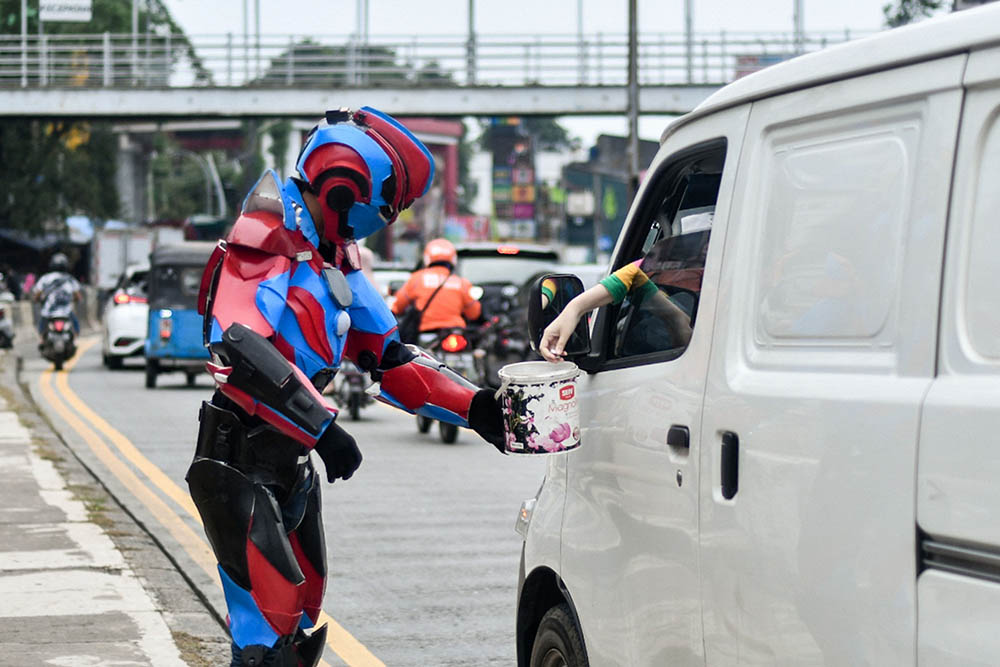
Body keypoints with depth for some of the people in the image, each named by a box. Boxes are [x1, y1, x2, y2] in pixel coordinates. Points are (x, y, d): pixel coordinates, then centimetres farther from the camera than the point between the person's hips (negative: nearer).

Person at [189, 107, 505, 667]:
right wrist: (322, 427, -34)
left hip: (292, 460, 10)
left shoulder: (338, 253, 12)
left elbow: (386, 356, 14)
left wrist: (475, 406, 3)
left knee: (301, 615, 18)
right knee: (269, 620, -15)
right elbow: (241, 350, -33)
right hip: (241, 463, -10)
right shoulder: (267, 242, -18)